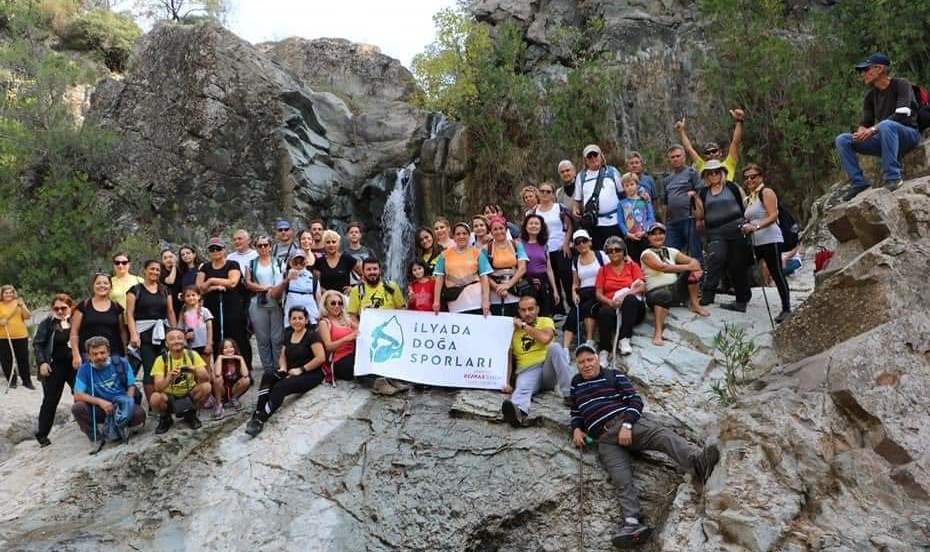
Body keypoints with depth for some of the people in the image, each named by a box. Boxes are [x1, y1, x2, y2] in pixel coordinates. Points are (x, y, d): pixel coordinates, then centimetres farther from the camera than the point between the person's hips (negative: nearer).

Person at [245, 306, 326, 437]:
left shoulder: (311, 335, -6)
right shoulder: (288, 335, 15)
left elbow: (321, 358, -16)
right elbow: (283, 355, 21)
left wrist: (301, 369, -16)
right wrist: (283, 367, -1)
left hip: (311, 374, -7)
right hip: (291, 373, 7)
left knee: (280, 387, -32)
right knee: (267, 376, -22)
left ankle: (260, 421, -32)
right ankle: (257, 415, -30)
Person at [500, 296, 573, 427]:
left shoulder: (546, 321, 11)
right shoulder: (512, 328, 14)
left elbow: (546, 338, -13)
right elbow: (508, 358, 7)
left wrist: (524, 326, -2)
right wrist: (506, 382, -7)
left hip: (549, 368, 0)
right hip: (527, 371, 0)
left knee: (555, 347, -29)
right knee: (522, 388, -34)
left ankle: (569, 392, -32)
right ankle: (518, 412, -68)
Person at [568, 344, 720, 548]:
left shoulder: (614, 375, 15)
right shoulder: (576, 383, 25)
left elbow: (635, 400, 5)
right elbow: (576, 412, 32)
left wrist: (627, 424, -12)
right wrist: (576, 429, 10)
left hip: (627, 422, -1)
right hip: (605, 438, 1)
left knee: (661, 434, -32)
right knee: (622, 479, -23)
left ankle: (697, 461, -58)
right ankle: (632, 523, -45)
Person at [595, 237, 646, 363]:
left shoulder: (632, 266, 13)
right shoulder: (603, 270, 16)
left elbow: (641, 287, -1)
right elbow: (598, 294, 7)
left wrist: (625, 295, -20)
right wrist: (610, 302, -15)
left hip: (632, 306, 0)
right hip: (611, 306, 0)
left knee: (630, 299, -36)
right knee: (604, 312, -36)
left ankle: (624, 339, -38)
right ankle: (604, 351, -41)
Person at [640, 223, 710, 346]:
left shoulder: (671, 251, 13)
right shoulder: (647, 254, -4)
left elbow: (693, 261, 5)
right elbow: (662, 267, -20)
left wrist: (696, 268, -20)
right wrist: (688, 267, -23)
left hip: (675, 289, 6)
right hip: (656, 292, -6)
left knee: (693, 270, -6)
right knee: (664, 295, -41)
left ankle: (694, 304, 2)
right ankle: (658, 332, -46)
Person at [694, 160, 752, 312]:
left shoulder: (733, 188, 6)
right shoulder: (703, 194, 13)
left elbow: (746, 207, 8)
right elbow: (699, 216, 13)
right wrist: (694, 202, -3)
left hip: (736, 231, -1)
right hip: (715, 233, 1)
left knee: (738, 265, 2)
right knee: (715, 258, -24)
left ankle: (742, 299, 15)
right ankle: (707, 294, -27)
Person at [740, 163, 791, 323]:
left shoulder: (766, 192, -5)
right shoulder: (749, 198, 19)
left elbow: (773, 216, -16)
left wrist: (755, 226, -26)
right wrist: (745, 227, 10)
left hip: (770, 240, -9)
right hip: (756, 242, 9)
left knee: (777, 273, -8)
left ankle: (786, 308, -3)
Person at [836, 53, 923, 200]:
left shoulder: (901, 85, -7)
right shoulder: (870, 95, 12)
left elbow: (901, 115, -20)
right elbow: (865, 123, 8)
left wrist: (873, 129, -30)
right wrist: (861, 132, -18)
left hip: (909, 134, -6)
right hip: (884, 139, 6)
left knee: (886, 125, -40)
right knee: (842, 140, -10)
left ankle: (892, 177, -38)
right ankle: (858, 183, -18)